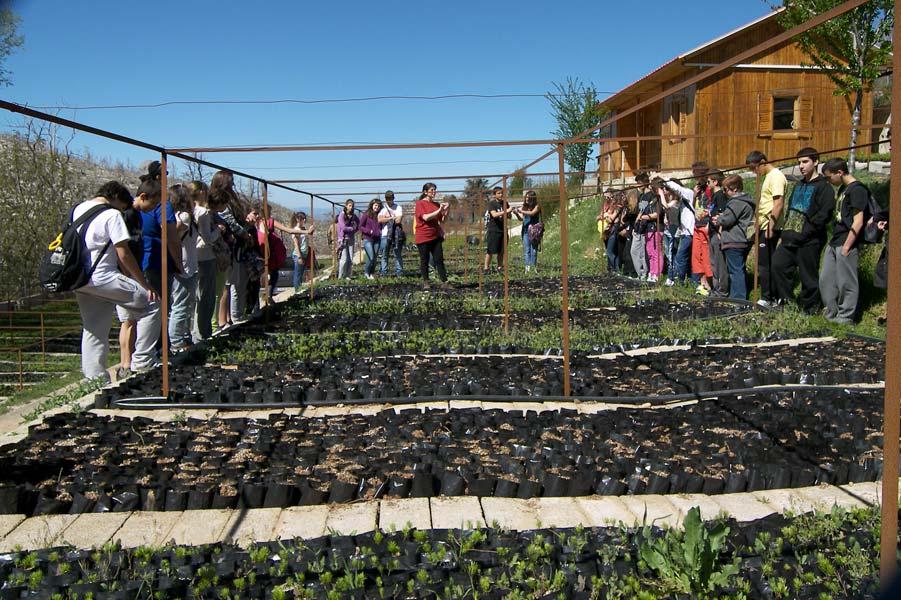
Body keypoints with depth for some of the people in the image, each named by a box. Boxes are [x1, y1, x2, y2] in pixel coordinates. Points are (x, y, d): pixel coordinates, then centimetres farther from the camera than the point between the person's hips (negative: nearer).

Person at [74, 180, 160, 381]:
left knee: (92, 330, 14)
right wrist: (145, 285, -7)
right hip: (103, 278, -9)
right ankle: (142, 362, -4)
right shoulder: (112, 215, -8)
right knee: (150, 305, -2)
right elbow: (124, 255, -12)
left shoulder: (78, 209, 16)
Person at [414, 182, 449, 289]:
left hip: (436, 236, 5)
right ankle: (425, 282, 14)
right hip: (423, 237, -5)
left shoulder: (436, 204, 10)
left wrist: (446, 210, -4)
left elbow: (442, 220, 12)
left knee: (439, 260, 2)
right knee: (424, 260, 4)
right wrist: (439, 210, -20)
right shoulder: (420, 203, -5)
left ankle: (444, 282, 3)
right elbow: (426, 217, -19)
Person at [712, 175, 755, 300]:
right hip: (744, 241, 11)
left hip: (734, 242, -11)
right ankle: (742, 297, 23)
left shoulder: (736, 202, -16)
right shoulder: (746, 200, 18)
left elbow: (727, 220, -18)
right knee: (740, 269, 16)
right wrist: (721, 217, 11)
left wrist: (718, 219, 2)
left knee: (735, 270, -8)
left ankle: (738, 298, -9)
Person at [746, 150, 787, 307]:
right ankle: (773, 296, 16)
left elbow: (778, 204, -19)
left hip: (769, 228, -9)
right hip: (764, 227, 9)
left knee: (764, 264, -6)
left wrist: (770, 226, -22)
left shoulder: (776, 176, -12)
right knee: (769, 263, 11)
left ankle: (767, 298, -1)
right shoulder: (768, 177, 18)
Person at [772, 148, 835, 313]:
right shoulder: (799, 185, 20)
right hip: (790, 239, 8)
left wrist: (805, 232, -18)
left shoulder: (823, 187, -8)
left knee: (808, 276, 0)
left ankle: (809, 309, 13)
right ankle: (784, 299, 15)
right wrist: (784, 234, 14)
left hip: (809, 241, -8)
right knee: (778, 264, 3)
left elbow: (823, 215, -18)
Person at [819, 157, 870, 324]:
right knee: (826, 279, 12)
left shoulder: (857, 190, -12)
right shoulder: (843, 189, 16)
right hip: (834, 242, 9)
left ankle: (845, 317, 8)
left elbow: (858, 222, -17)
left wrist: (846, 247, -17)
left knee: (846, 282, -1)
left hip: (846, 244, -9)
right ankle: (831, 313, 22)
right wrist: (835, 243, 17)